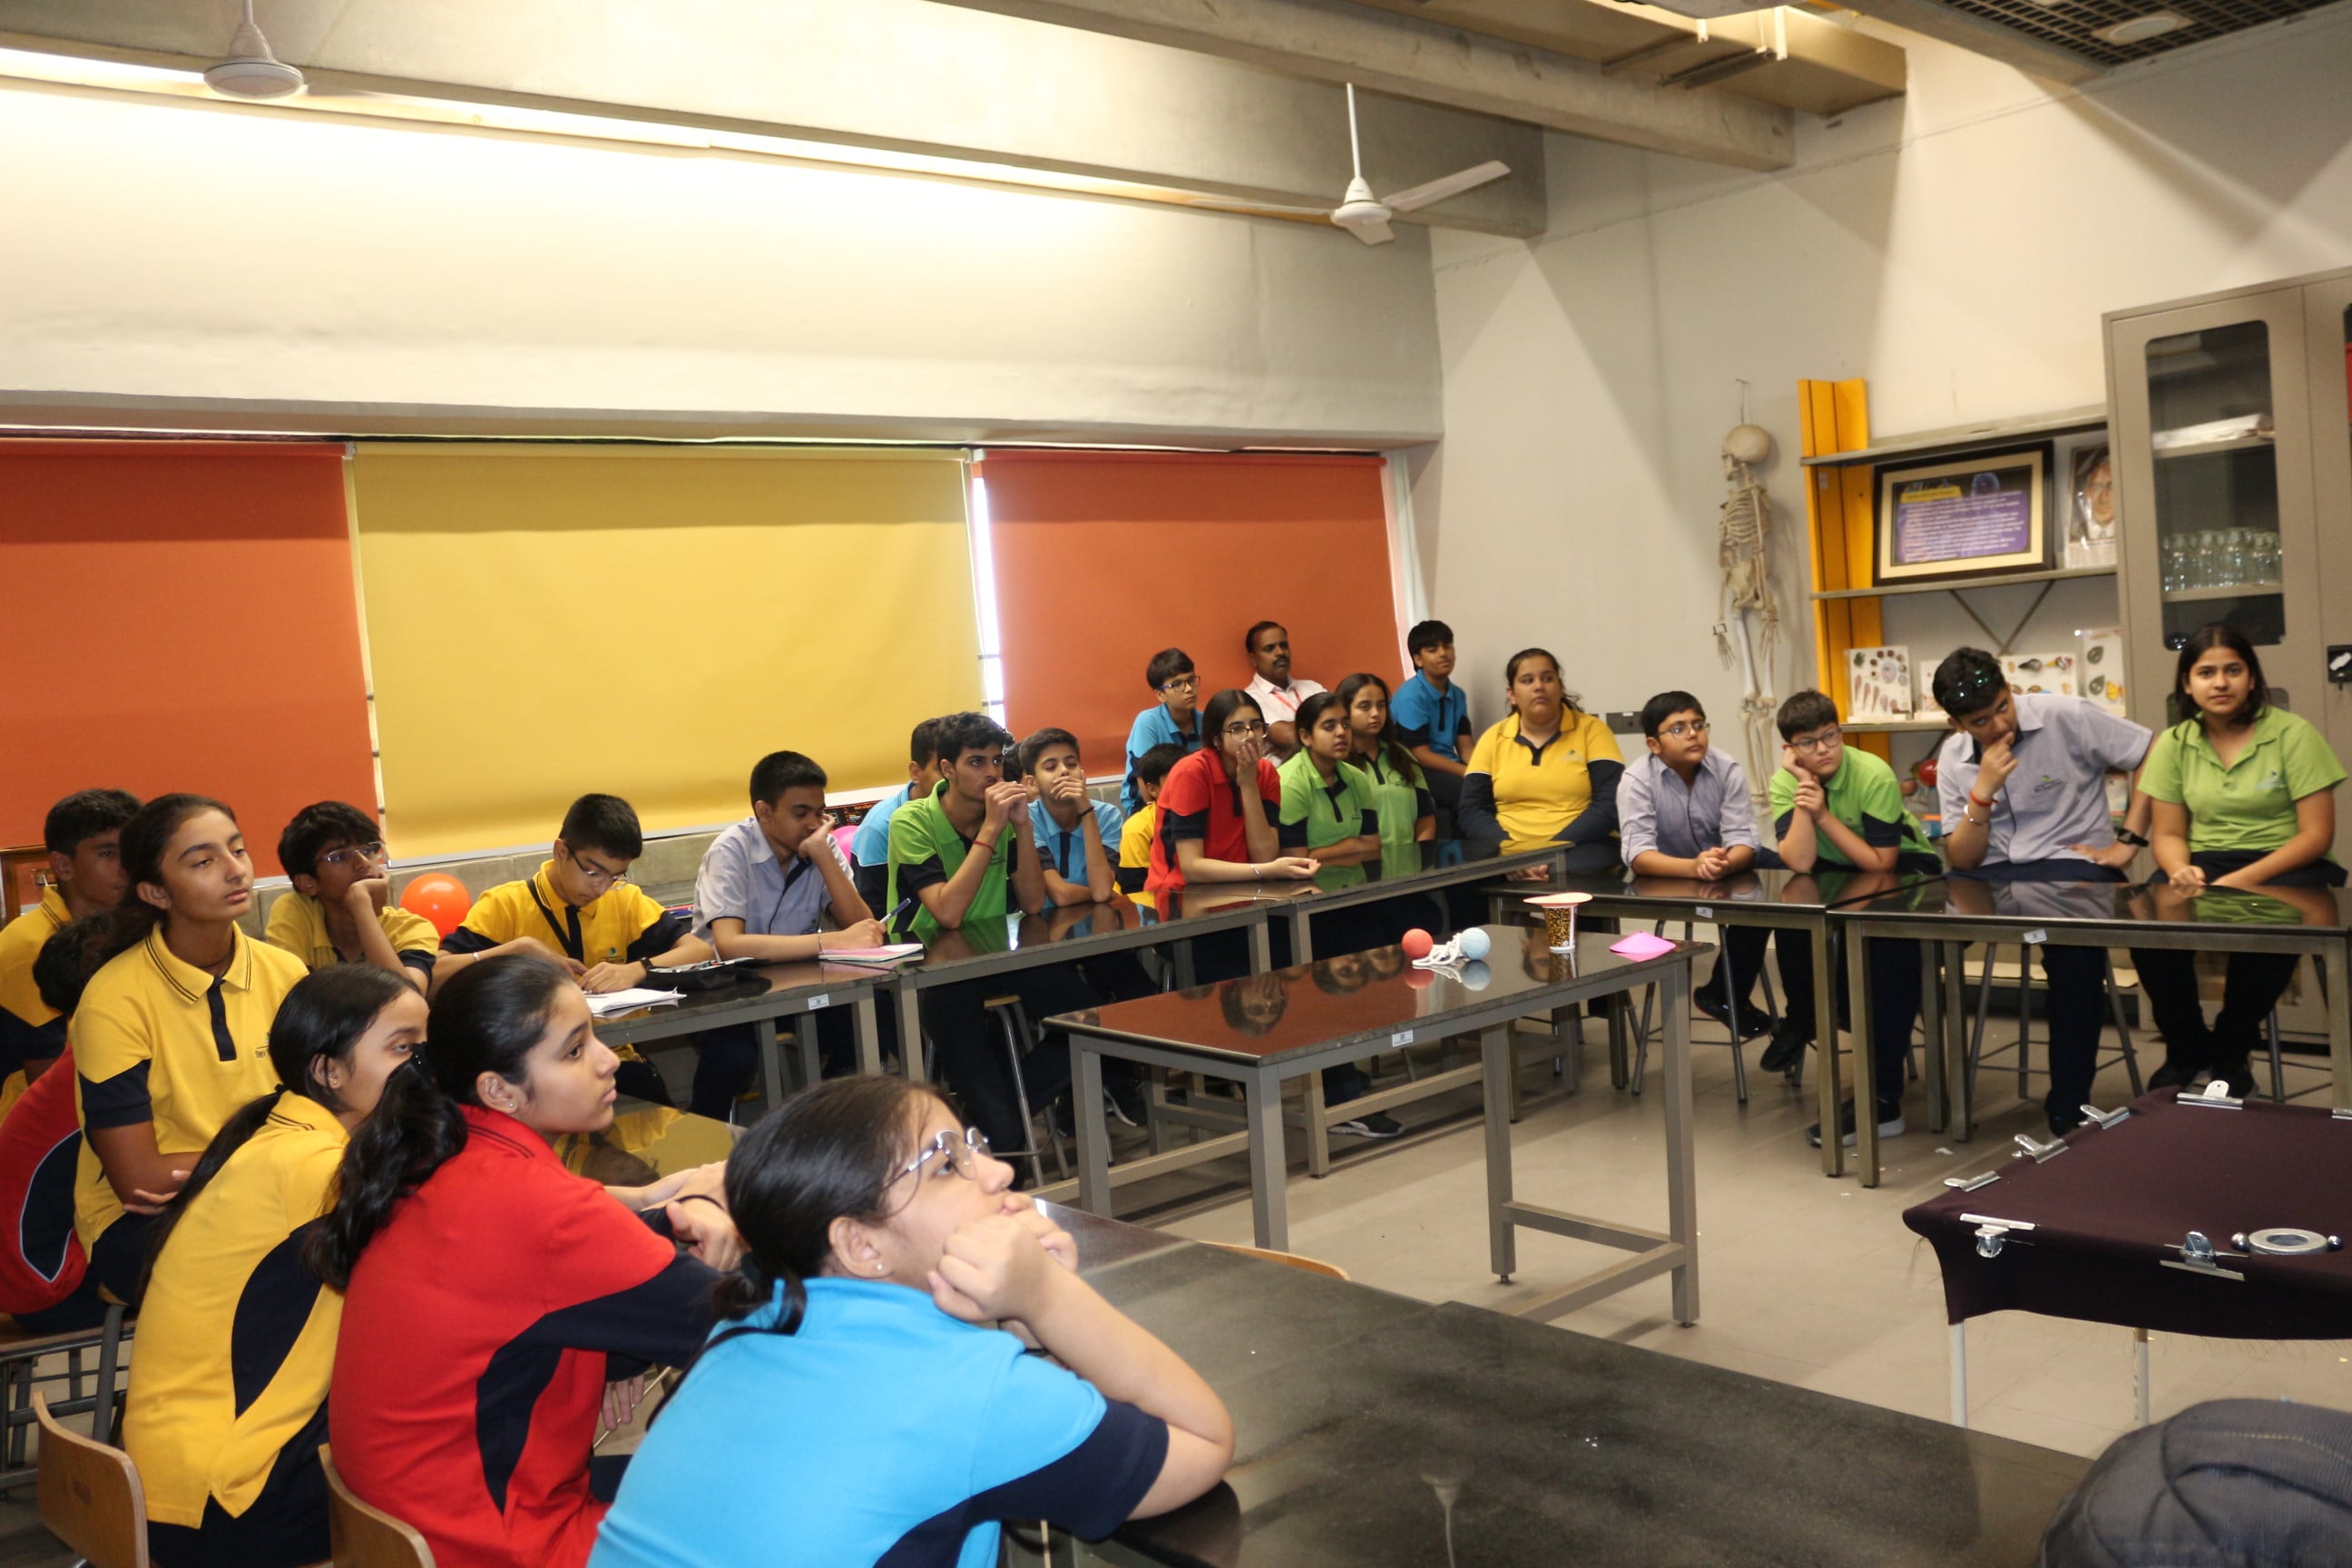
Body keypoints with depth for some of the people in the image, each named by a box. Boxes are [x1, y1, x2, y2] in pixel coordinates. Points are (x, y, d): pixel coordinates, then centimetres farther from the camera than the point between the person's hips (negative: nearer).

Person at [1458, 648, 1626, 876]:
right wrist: (1513, 853, -13)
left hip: (1580, 848, -2)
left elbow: (1610, 805, -5)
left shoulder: (1592, 730, 5)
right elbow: (1472, 811, 5)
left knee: (1578, 868, -36)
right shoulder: (1493, 738, 11)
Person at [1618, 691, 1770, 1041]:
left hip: (1723, 878, 2)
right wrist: (1693, 867, -48)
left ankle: (1727, 997, -2)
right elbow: (1638, 856, -29)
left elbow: (1743, 841, -19)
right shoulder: (1637, 780, -20)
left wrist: (1725, 863, -44)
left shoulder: (1728, 770, -13)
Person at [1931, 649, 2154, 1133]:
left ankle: (2068, 1110, -23)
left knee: (2075, 947, -37)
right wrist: (1983, 792, -14)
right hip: (1994, 873, 4)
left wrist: (2126, 843, -8)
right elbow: (1962, 863, 0)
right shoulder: (1953, 758, 5)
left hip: (2073, 863, -4)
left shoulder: (2067, 718, -7)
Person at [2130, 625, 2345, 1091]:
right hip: (2206, 865, 3)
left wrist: (2243, 880, -23)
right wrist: (2182, 871, -20)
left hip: (2284, 867, -3)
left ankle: (2230, 1053, -7)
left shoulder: (2292, 734, -6)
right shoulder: (2173, 744, 4)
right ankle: (2187, 1051, -2)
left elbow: (2317, 835, -9)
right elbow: (2168, 834, 5)